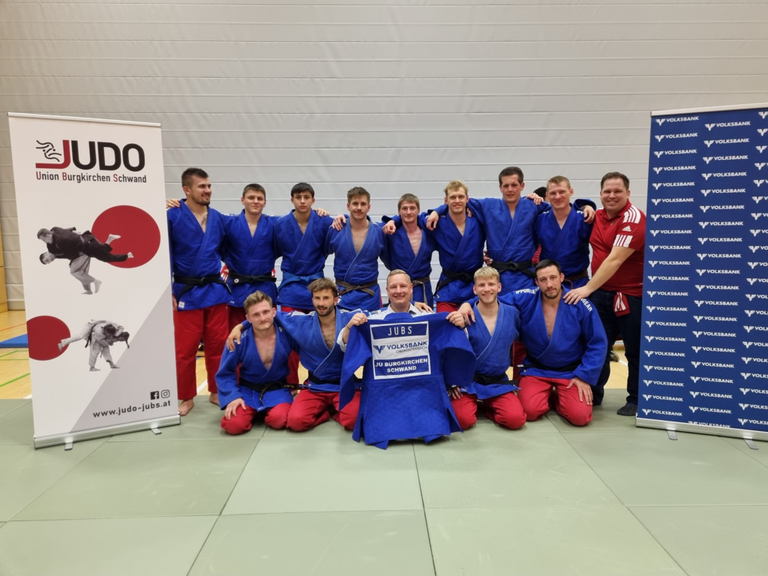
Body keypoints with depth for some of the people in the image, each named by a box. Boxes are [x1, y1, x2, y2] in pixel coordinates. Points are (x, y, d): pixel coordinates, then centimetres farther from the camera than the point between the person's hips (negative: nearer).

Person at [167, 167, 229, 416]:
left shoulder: (218, 218, 6)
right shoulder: (172, 216, -8)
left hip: (216, 291, 4)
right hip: (186, 292, -4)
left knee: (218, 346, 11)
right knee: (185, 349, 4)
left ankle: (217, 392, 26)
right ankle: (186, 397, 21)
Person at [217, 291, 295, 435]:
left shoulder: (287, 334, -14)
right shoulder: (239, 339, -15)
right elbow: (224, 374, -4)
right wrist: (233, 396, -18)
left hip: (277, 390, 0)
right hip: (248, 390, 0)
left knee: (278, 419, -31)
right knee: (233, 425, -25)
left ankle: (267, 412, 6)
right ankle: (254, 412, 9)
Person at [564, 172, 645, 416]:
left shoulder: (634, 219, -16)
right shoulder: (597, 215, 6)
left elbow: (614, 260, -24)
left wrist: (588, 288, -26)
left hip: (631, 294, -6)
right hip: (601, 292, 7)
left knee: (635, 350, 6)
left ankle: (636, 400, 20)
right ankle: (593, 393, 23)